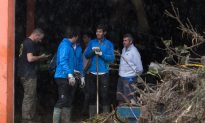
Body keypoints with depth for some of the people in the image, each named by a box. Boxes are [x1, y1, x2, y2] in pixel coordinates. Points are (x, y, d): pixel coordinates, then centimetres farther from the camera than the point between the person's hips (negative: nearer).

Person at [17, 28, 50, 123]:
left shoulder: (25, 42, 17)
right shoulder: (30, 43, -15)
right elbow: (30, 58, -24)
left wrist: (40, 58, 15)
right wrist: (41, 57, -8)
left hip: (25, 74, 10)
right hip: (29, 74, -10)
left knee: (32, 97, 15)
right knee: (29, 97, -7)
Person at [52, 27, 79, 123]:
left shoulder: (68, 45, 19)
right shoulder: (65, 45, -12)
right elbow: (63, 61, -22)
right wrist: (70, 75, -29)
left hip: (67, 77, 10)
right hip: (63, 77, -10)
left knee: (68, 101, 13)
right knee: (62, 101, -13)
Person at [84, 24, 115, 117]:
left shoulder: (109, 44, 2)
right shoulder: (92, 42, 10)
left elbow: (111, 58, -6)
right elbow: (86, 55, 5)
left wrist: (101, 54, -18)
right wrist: (92, 51, -14)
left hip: (103, 73, -3)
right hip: (92, 73, 3)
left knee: (104, 95, -6)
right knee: (92, 94, 6)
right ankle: (92, 116, 12)